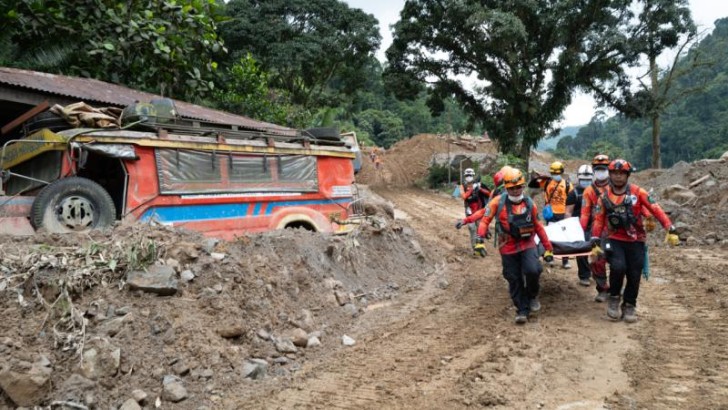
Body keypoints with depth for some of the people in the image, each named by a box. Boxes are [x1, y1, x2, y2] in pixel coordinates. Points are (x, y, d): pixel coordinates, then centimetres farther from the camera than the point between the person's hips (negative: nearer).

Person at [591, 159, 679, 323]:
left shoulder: (637, 192, -4)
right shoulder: (604, 196, 1)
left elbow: (655, 210, -6)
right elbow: (598, 220, 3)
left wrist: (670, 229, -13)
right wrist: (595, 242, -2)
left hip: (636, 241, 1)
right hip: (615, 240, 0)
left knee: (634, 275, 3)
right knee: (618, 267, -23)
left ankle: (629, 305, 25)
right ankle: (614, 297, 2)